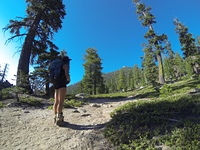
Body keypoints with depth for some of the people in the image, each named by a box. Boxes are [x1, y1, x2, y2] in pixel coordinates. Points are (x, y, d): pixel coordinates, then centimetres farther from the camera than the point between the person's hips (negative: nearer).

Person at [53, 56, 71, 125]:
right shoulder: (65, 65, 1)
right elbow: (67, 74, -15)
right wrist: (69, 80, 4)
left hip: (56, 84, 9)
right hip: (62, 84, -8)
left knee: (56, 102, 6)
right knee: (61, 102, -13)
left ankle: (56, 118, 10)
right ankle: (59, 119, -17)